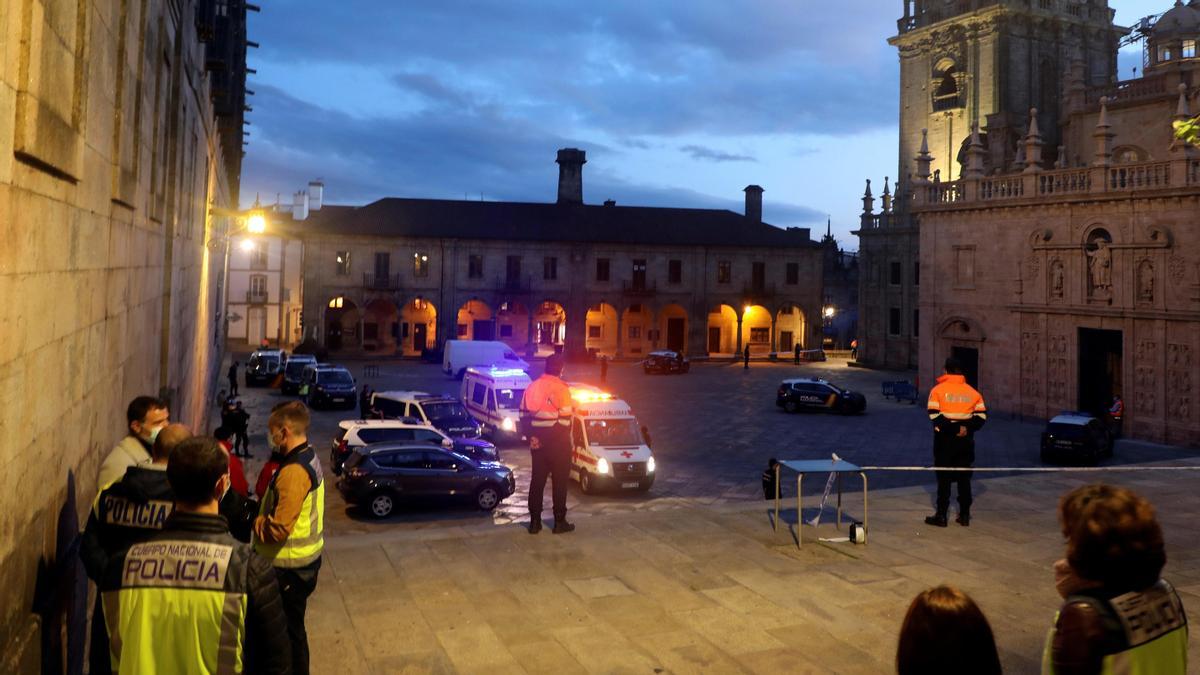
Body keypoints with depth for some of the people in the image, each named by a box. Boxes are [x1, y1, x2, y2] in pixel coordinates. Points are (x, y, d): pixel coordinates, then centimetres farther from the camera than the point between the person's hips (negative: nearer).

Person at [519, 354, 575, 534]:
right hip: (557, 441, -5)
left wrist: (531, 435, 7)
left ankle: (534, 521, 14)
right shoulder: (561, 388, -14)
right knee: (560, 481, 5)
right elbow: (565, 418, -18)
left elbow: (524, 414, 7)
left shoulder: (532, 387, 6)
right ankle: (559, 522, 9)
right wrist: (567, 443, -7)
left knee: (537, 480, 11)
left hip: (537, 441, 6)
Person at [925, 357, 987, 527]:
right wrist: (966, 428, -9)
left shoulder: (938, 390, -7)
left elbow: (934, 416, -16)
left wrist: (952, 429, -15)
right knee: (964, 478, 11)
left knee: (944, 477, 3)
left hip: (945, 440, -3)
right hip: (966, 441, 3)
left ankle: (941, 516, 3)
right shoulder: (972, 392, 4)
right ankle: (964, 515, 14)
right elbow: (981, 416, 0)